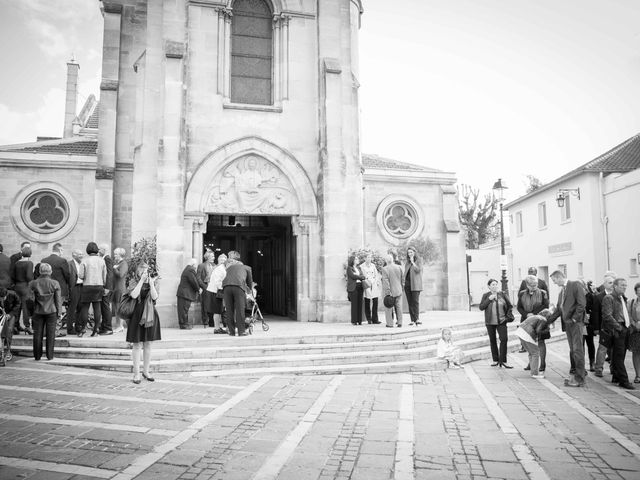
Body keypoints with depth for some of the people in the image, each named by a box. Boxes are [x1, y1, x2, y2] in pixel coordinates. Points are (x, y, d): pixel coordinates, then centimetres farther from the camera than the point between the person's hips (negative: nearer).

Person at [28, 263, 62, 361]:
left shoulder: (34, 283, -4)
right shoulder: (55, 284, -7)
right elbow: (58, 299, -5)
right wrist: (59, 312, 1)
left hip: (38, 312, 2)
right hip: (51, 311, -1)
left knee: (37, 334, 9)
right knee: (50, 334, 4)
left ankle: (37, 355, 14)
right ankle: (49, 355, 6)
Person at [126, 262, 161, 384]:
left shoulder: (153, 282, 5)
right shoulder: (133, 281, -1)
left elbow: (155, 297, -8)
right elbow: (134, 295, -19)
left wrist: (151, 283, -15)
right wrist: (141, 280, -17)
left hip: (150, 316, 3)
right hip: (137, 315, -3)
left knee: (148, 345, 9)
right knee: (137, 345, 0)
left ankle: (146, 371, 21)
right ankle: (136, 373, 8)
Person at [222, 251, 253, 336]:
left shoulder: (229, 267, 36)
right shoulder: (246, 267, 29)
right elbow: (250, 282, 34)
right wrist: (249, 290, 53)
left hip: (226, 286, 3)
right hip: (239, 286, -3)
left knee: (229, 310, 8)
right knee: (240, 309, 0)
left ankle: (231, 331, 12)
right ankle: (241, 331, 0)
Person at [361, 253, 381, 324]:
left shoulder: (373, 265, 16)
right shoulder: (362, 266, 2)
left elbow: (376, 275, 16)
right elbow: (364, 276, -1)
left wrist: (378, 282, 5)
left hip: (374, 285, 4)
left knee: (375, 302, -2)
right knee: (367, 303, -1)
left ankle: (375, 319, 2)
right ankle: (369, 319, 7)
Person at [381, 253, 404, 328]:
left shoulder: (384, 269, -14)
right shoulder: (399, 267, 0)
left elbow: (386, 281, -16)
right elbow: (402, 278, 8)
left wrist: (388, 292, -14)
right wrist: (402, 287, 20)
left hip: (390, 291, -4)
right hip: (398, 291, 4)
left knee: (389, 308, 5)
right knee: (398, 307, 12)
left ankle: (390, 324, 7)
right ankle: (399, 322, 15)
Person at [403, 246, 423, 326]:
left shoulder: (418, 261, 3)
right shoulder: (407, 262, 18)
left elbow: (418, 270, -12)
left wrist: (412, 262, -8)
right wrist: (404, 282, 11)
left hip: (415, 284, -5)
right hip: (407, 284, 5)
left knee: (415, 301, -13)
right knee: (410, 303, 2)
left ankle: (417, 318, -16)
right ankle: (412, 320, 4)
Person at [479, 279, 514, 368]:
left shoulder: (502, 295, 1)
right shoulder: (486, 296, 1)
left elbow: (510, 306, 10)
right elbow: (481, 307, -8)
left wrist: (507, 316, 1)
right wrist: (489, 299, -16)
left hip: (501, 321, -1)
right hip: (490, 322, 1)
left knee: (504, 339, -11)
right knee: (492, 341, 8)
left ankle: (503, 361, -5)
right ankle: (495, 360, 19)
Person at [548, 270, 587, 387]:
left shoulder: (575, 285, -5)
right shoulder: (561, 292, 19)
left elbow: (582, 303, -13)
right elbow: (558, 309, 23)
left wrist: (574, 318, -16)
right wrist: (548, 321, 19)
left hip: (576, 322, -8)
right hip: (567, 324, 8)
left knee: (577, 350, -8)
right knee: (573, 350, 10)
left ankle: (579, 379, -6)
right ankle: (580, 373, 19)